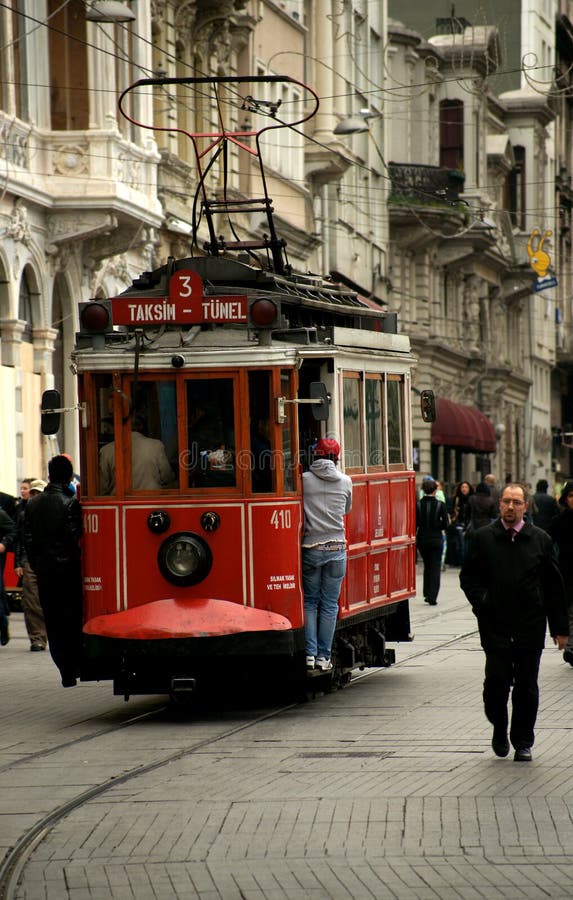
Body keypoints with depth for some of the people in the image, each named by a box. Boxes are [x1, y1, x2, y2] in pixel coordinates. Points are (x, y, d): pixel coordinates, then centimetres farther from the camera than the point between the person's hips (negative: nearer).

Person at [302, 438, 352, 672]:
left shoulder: (304, 479, -5)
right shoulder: (345, 481, 4)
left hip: (311, 547, -1)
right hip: (337, 547, 1)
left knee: (310, 601, 8)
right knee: (330, 604, 5)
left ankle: (310, 653, 0)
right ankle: (324, 656, 4)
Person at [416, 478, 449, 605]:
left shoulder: (418, 505, -5)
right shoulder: (440, 505, -9)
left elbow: (414, 523, -4)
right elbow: (445, 524, -8)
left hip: (422, 539, 2)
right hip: (436, 539, -2)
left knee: (427, 566, 20)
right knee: (435, 568, 4)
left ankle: (427, 594, 20)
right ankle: (432, 597, -4)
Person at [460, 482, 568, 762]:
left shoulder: (540, 539, 6)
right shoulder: (482, 538, 4)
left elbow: (554, 586, 9)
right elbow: (468, 577, 11)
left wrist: (559, 627, 8)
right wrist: (481, 600, -8)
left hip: (530, 626, 1)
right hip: (495, 626, -1)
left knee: (526, 686, 3)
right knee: (497, 681, -6)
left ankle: (523, 742, 16)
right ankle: (499, 730, 20)